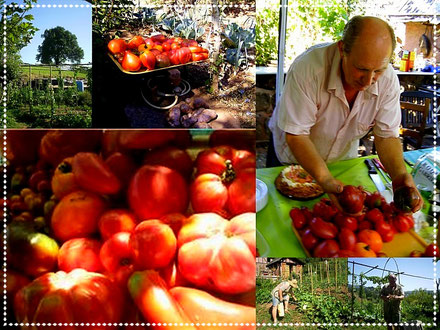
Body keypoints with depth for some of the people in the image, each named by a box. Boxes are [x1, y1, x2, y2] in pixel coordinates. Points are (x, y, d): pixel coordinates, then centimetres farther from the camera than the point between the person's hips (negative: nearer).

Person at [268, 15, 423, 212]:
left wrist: (400, 173, -36)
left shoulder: (388, 80, -22)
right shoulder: (308, 68, -36)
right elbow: (296, 135, -33)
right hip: (293, 158, -3)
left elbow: (387, 135, -16)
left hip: (344, 159, 3)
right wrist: (324, 178, -46)